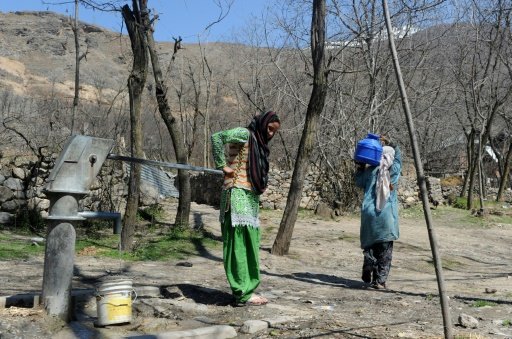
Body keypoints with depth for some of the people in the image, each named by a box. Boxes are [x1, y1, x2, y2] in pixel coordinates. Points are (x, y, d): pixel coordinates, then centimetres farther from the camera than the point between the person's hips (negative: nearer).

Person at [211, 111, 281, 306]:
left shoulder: (259, 144, 19)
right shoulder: (245, 134, -7)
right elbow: (216, 137, -21)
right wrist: (222, 165, -18)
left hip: (250, 198, 9)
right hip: (239, 195, -9)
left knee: (249, 244, 11)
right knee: (241, 243, -7)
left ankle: (244, 290, 18)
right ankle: (244, 293, -4)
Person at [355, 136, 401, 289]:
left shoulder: (370, 170, 5)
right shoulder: (394, 169, 4)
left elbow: (358, 182, 21)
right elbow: (398, 156, 24)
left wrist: (360, 167, 21)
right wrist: (390, 145, 18)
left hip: (369, 214, 2)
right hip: (387, 216, -2)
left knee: (369, 245, 14)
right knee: (385, 251, 2)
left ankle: (367, 276, 16)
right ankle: (380, 280, -1)